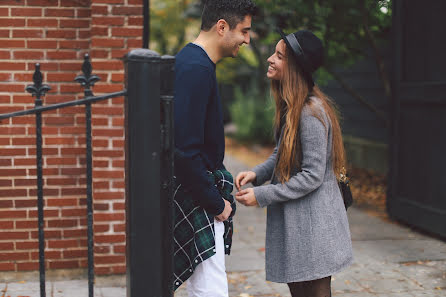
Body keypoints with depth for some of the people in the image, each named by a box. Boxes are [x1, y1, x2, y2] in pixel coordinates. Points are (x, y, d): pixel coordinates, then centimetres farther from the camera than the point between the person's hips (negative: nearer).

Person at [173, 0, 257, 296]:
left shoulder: (193, 61, 13)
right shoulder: (195, 69, -20)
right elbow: (186, 150, -26)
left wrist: (217, 195, 14)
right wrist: (216, 203, -16)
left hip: (198, 190, 11)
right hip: (192, 196, -11)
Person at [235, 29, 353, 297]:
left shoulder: (311, 112, -23)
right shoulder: (290, 106, 8)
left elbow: (312, 176, -23)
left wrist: (262, 195, -19)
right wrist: (257, 173, -2)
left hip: (312, 223, -9)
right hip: (293, 219, 9)